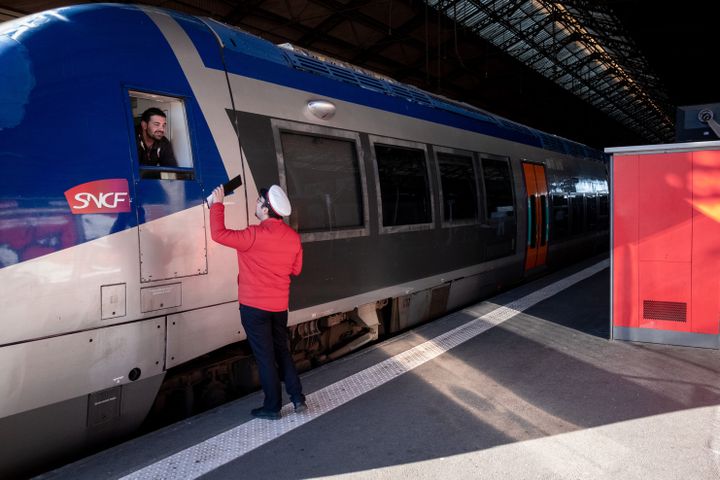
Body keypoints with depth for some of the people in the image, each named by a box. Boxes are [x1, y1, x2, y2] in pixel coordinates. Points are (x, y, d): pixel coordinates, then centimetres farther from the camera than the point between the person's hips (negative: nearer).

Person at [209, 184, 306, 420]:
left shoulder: (256, 235, -20)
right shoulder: (293, 237, 1)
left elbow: (219, 234, -17)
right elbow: (296, 269, 12)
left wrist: (218, 203, -6)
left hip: (254, 306, -6)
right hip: (279, 305, 6)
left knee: (265, 356, 4)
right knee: (282, 351, 19)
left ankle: (272, 407, 14)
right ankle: (297, 397, 19)